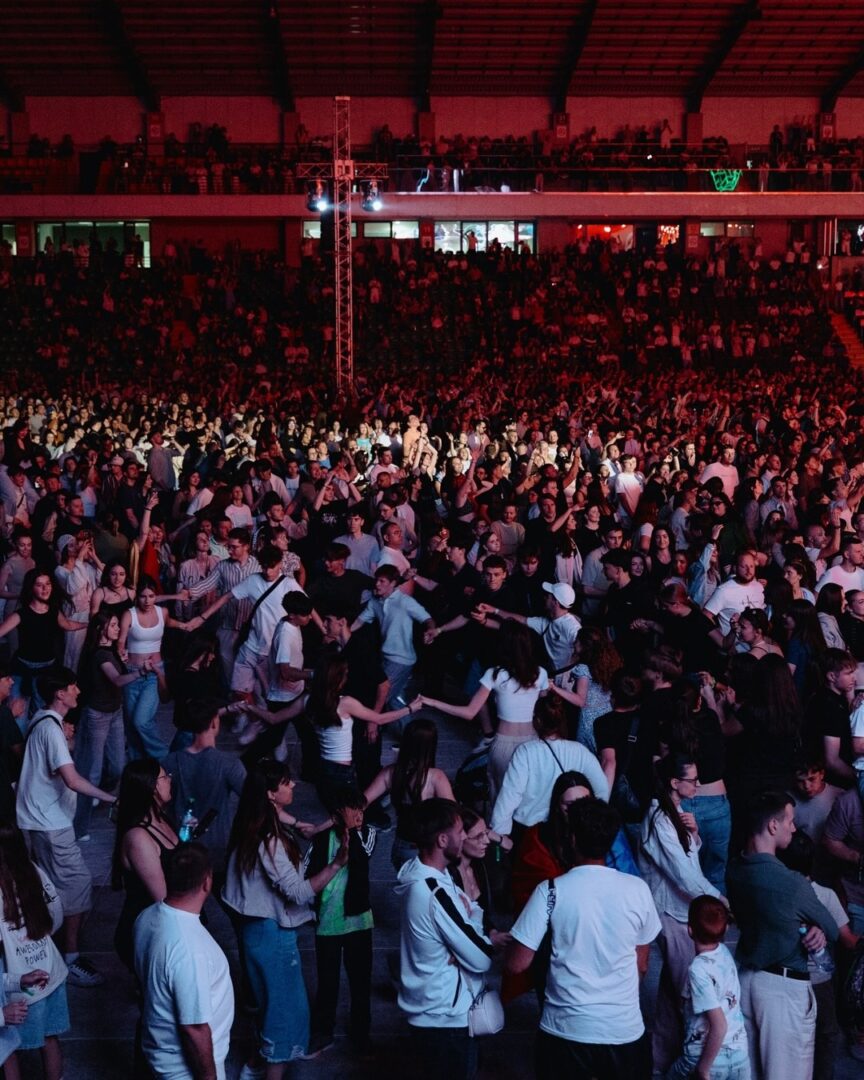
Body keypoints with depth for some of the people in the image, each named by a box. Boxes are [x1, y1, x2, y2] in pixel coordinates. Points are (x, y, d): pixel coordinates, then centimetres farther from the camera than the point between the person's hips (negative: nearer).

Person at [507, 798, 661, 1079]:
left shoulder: (550, 891, -12)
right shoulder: (638, 889, -4)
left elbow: (517, 965, -9)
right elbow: (642, 966, 7)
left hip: (565, 1031, -2)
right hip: (625, 1030, 2)